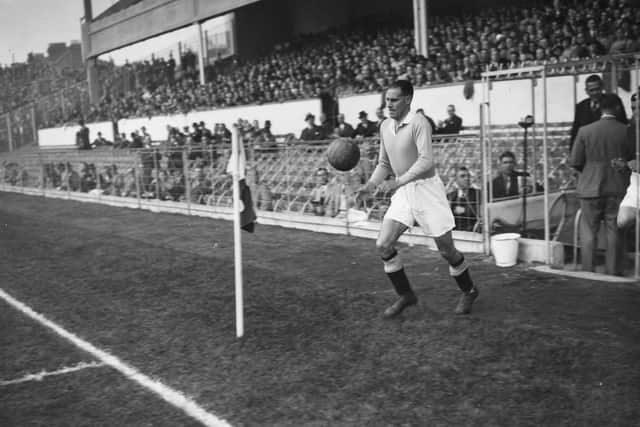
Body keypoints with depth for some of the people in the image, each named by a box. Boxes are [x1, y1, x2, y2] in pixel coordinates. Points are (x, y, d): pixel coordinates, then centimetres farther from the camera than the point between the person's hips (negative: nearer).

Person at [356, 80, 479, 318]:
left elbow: (427, 160, -27)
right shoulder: (385, 127, 7)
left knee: (446, 249, 3)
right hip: (402, 193, 7)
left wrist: (398, 182, -33)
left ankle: (469, 292, 28)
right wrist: (369, 186, 2)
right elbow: (384, 163, 17)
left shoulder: (418, 123, -16)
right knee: (383, 245, -5)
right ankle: (405, 295, 12)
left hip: (426, 189, -6)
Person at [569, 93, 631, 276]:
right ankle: (614, 271, 15)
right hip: (618, 187, 1)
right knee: (614, 230, 10)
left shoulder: (585, 131, -8)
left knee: (589, 230, 9)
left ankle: (588, 270, 11)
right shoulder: (627, 131, -7)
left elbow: (574, 162, -6)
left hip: (591, 187, -1)